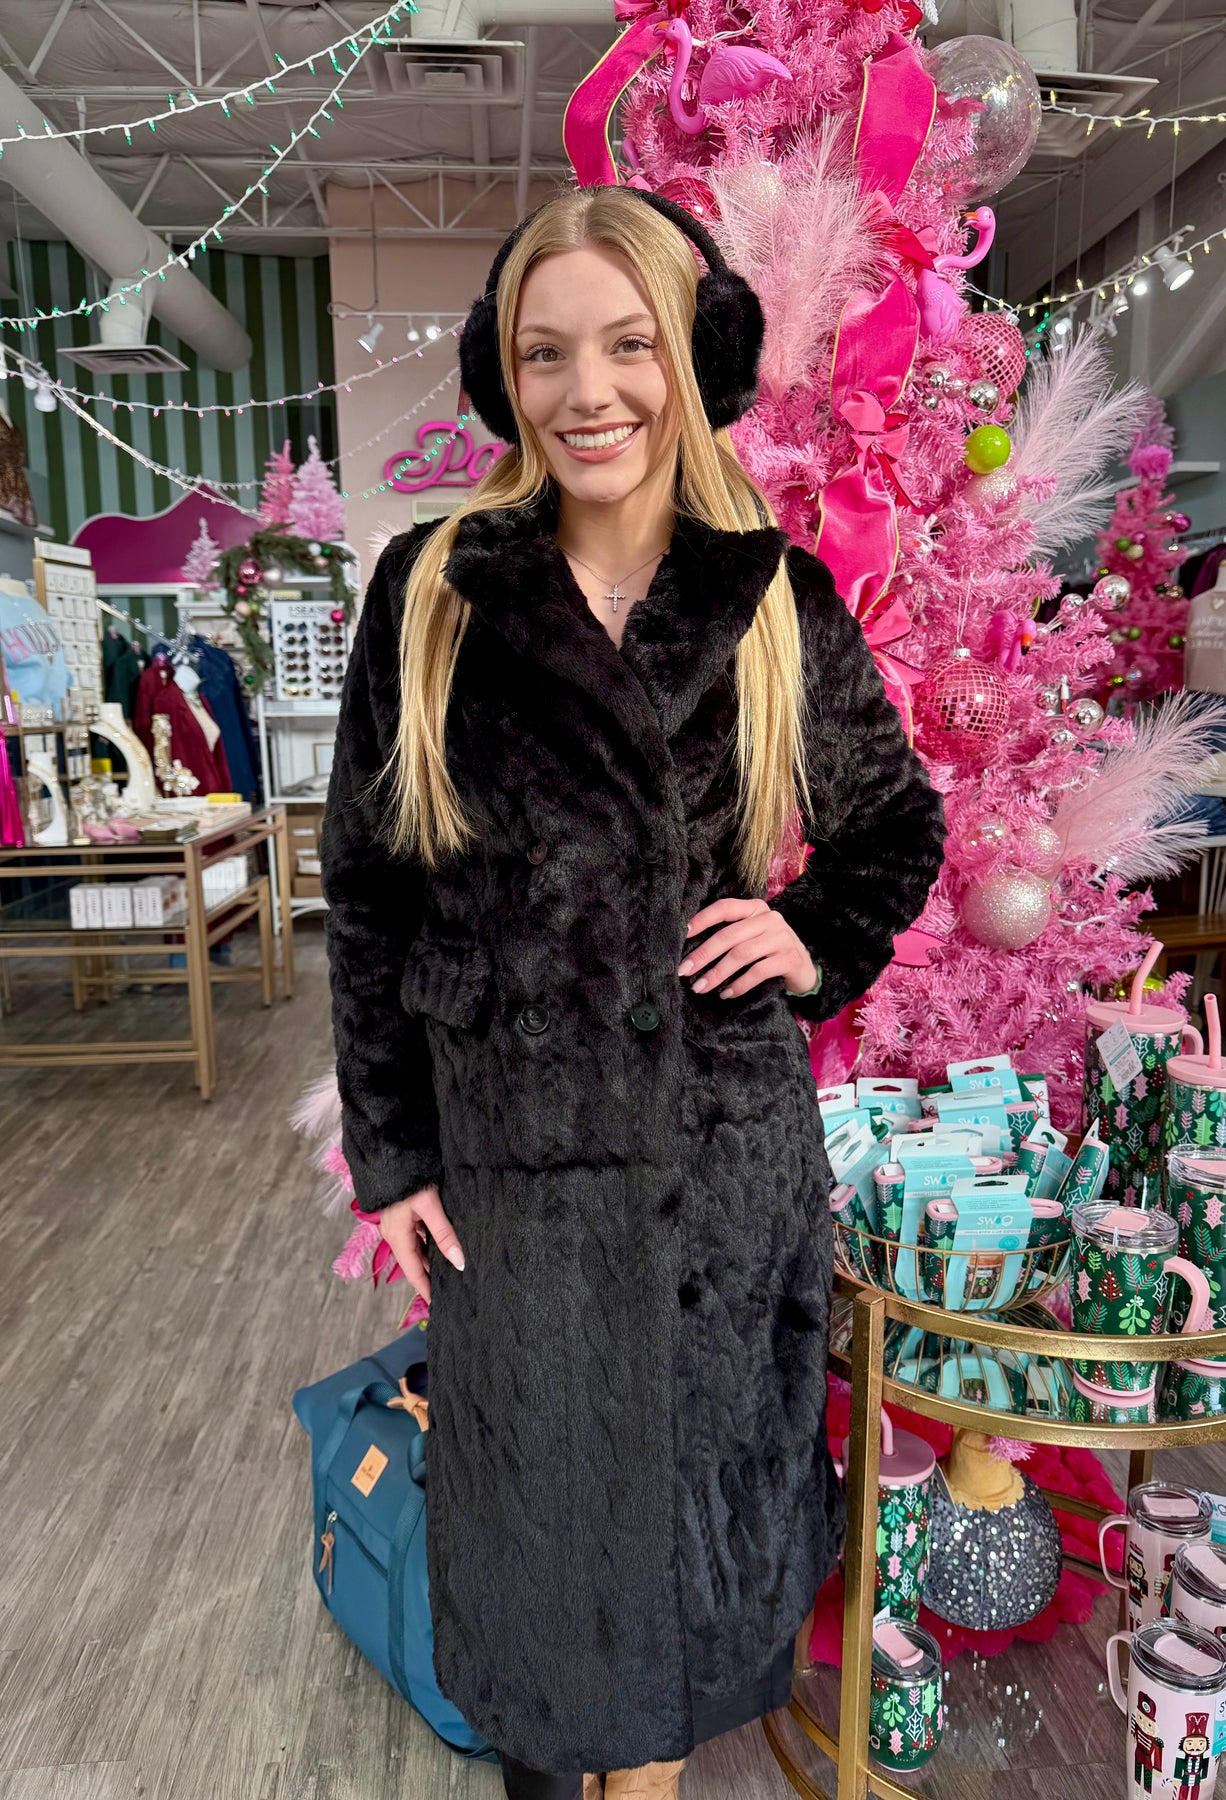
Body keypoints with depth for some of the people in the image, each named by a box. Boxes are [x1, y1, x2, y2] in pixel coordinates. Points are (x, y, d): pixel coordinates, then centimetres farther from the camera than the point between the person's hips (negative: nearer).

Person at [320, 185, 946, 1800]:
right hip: (516, 1151, 0)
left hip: (734, 1148, 1)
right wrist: (391, 1152, -1)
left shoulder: (781, 599, -1)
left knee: (700, 1485, 19)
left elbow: (900, 826, 13)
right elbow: (368, 890, 0)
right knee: (543, 1499, 18)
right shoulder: (435, 593, -4)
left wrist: (819, 945, -5)